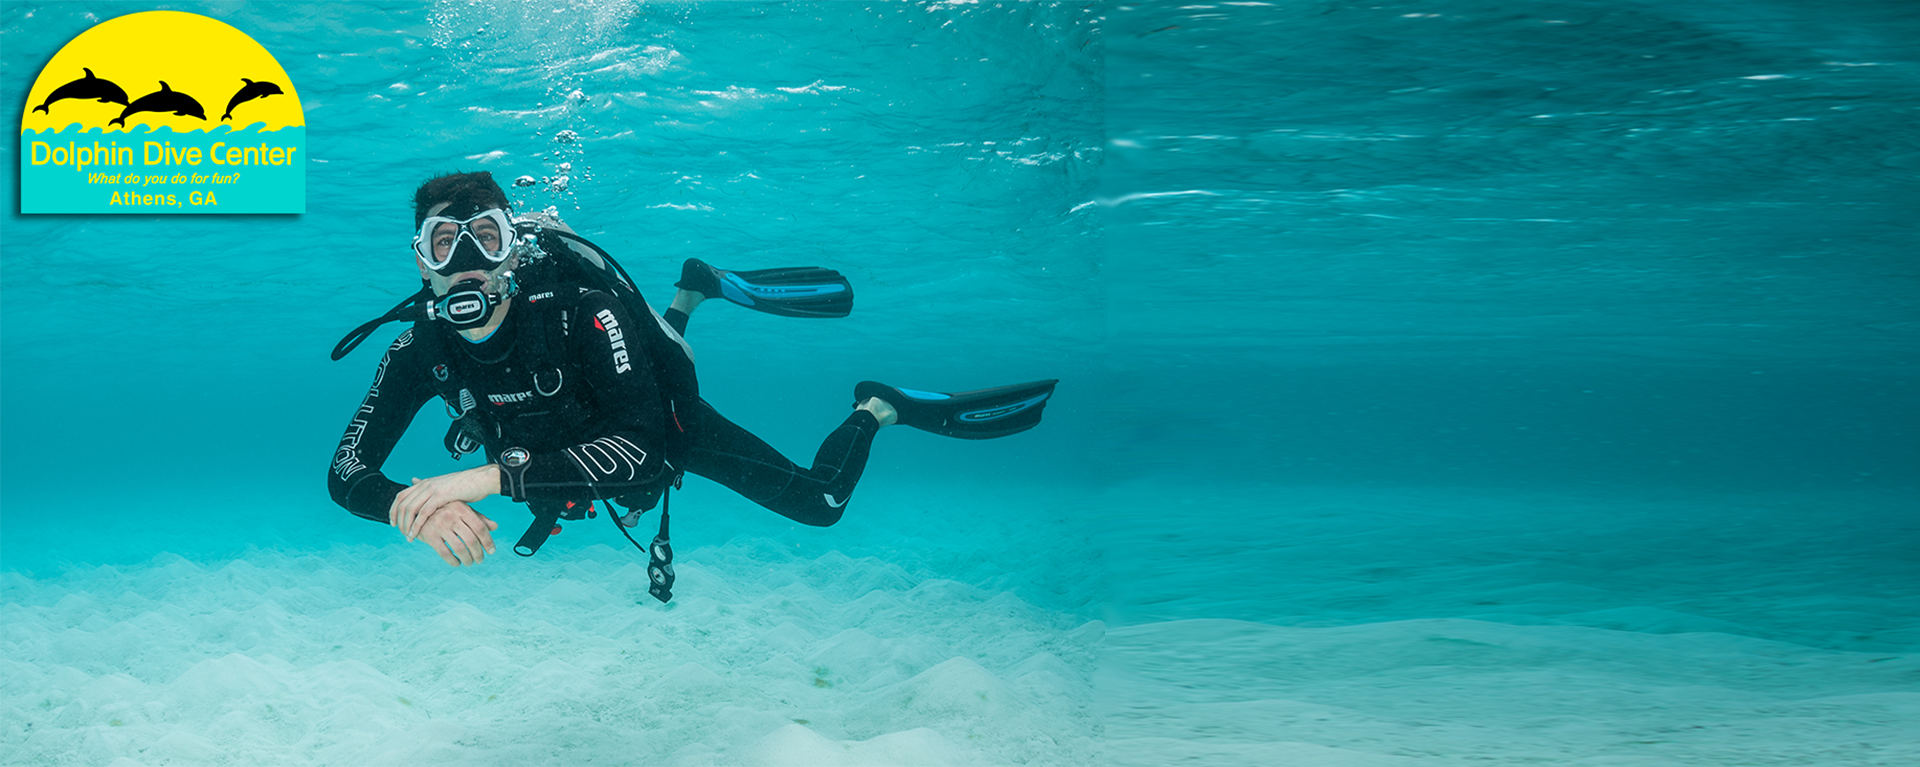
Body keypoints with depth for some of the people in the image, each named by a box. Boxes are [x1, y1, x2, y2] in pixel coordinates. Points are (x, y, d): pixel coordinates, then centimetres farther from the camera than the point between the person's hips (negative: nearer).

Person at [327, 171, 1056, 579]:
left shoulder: (579, 310, -45)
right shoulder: (420, 350, -32)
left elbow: (641, 448, -55)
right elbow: (346, 473, -33)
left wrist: (492, 476, -64)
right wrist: (423, 508, -57)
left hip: (669, 424, -5)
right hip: (579, 444, 5)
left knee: (817, 503, -1)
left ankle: (879, 408, 25)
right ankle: (692, 293, 53)